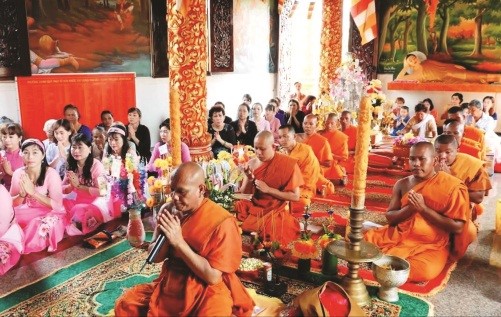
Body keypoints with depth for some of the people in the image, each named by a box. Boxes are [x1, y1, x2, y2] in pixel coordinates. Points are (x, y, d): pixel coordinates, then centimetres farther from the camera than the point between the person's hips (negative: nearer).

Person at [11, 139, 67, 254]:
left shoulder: (51, 174, -17)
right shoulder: (18, 173, -4)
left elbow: (57, 206, -21)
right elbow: (11, 203, 3)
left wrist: (33, 192, -27)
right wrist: (22, 195, -19)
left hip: (49, 213, -4)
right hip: (26, 213, 4)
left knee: (44, 226, -34)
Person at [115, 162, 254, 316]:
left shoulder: (222, 222, -19)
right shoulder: (169, 211, -1)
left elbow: (213, 277, -21)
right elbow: (155, 257, 3)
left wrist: (179, 242, -25)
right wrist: (166, 235, -18)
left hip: (207, 292, -5)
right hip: (169, 285, 5)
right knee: (125, 304, -6)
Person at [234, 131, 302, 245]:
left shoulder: (288, 164, -10)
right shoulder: (252, 163, 2)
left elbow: (295, 196, -11)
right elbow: (244, 193, 5)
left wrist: (268, 189, -18)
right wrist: (249, 179, -15)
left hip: (276, 211, -5)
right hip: (254, 207, 5)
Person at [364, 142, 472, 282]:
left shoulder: (452, 186, -9)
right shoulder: (402, 184, 4)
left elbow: (458, 227, -14)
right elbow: (390, 218, 4)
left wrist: (423, 208, -19)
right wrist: (409, 208, -16)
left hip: (431, 245, -3)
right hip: (398, 235, 3)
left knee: (423, 271, -34)